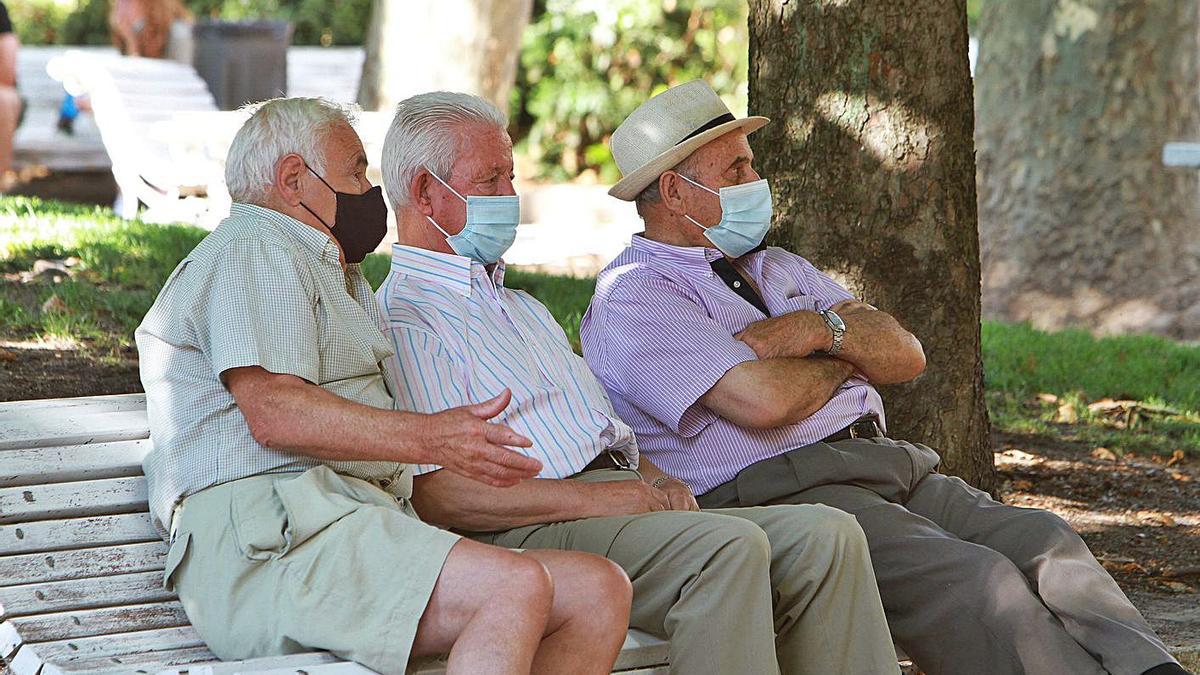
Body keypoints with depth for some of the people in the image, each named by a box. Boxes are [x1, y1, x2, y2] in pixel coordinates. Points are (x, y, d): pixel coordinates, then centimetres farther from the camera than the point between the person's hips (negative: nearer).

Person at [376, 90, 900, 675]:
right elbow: (433, 493, -13)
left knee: (825, 536, -13)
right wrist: (592, 498, -18)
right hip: (529, 534, -9)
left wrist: (651, 477, 5)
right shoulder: (400, 318, -1)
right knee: (728, 546, -33)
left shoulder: (520, 308, 31)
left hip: (627, 502, 9)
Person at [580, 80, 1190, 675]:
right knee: (973, 578, -28)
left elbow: (906, 356, 18)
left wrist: (824, 328, -3)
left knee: (1040, 540, -16)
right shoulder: (632, 299, -1)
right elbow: (764, 399, -17)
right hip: (772, 491, -8)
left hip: (889, 467, 8)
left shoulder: (779, 268, 27)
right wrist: (843, 359, 5)